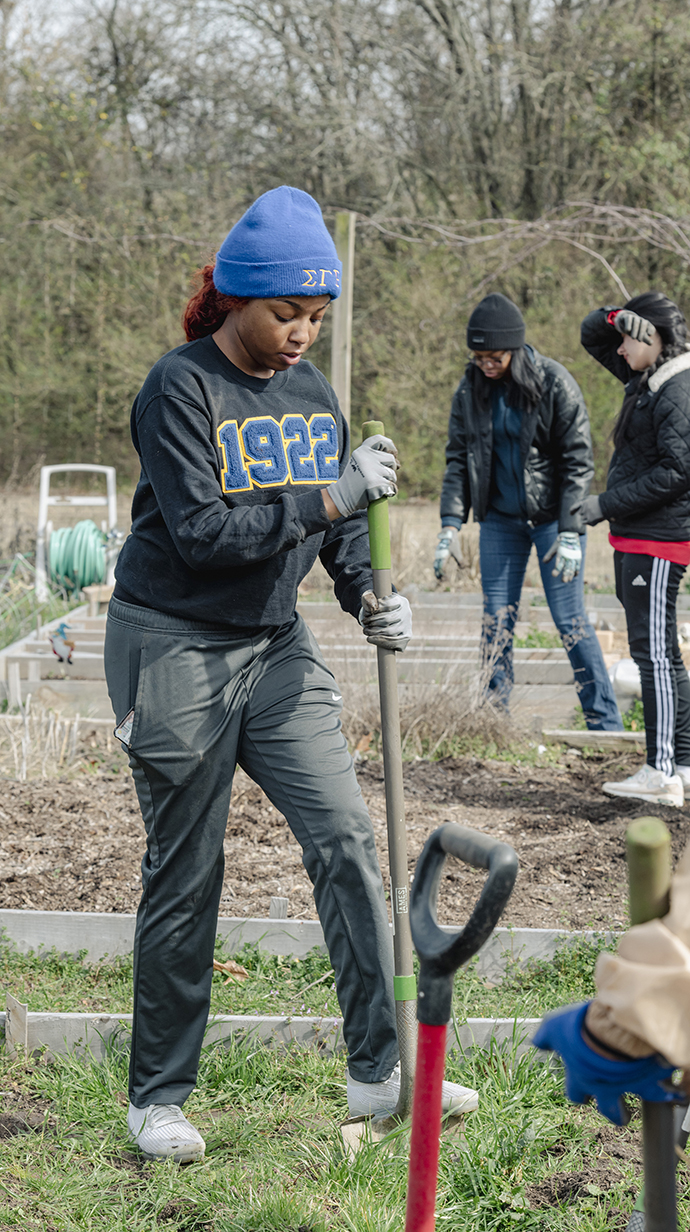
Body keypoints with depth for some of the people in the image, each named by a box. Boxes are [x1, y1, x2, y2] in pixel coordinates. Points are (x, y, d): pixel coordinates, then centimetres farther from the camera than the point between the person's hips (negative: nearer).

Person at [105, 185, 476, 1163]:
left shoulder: (311, 391, 7)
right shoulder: (181, 388, -14)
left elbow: (342, 519, 14)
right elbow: (201, 531, -23)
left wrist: (369, 591, -6)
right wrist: (331, 496, -27)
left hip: (275, 647, 6)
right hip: (174, 650, -6)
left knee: (347, 838, -3)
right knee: (184, 878, 1)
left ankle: (379, 1070, 4)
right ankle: (157, 1097, 15)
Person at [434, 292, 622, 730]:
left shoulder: (554, 383, -13)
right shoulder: (471, 389, -1)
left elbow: (579, 460, -12)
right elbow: (458, 458, 5)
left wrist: (570, 532, -17)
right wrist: (451, 524, -5)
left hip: (553, 517, -4)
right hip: (499, 521, 4)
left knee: (571, 620, -4)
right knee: (497, 621, 4)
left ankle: (606, 724, 4)